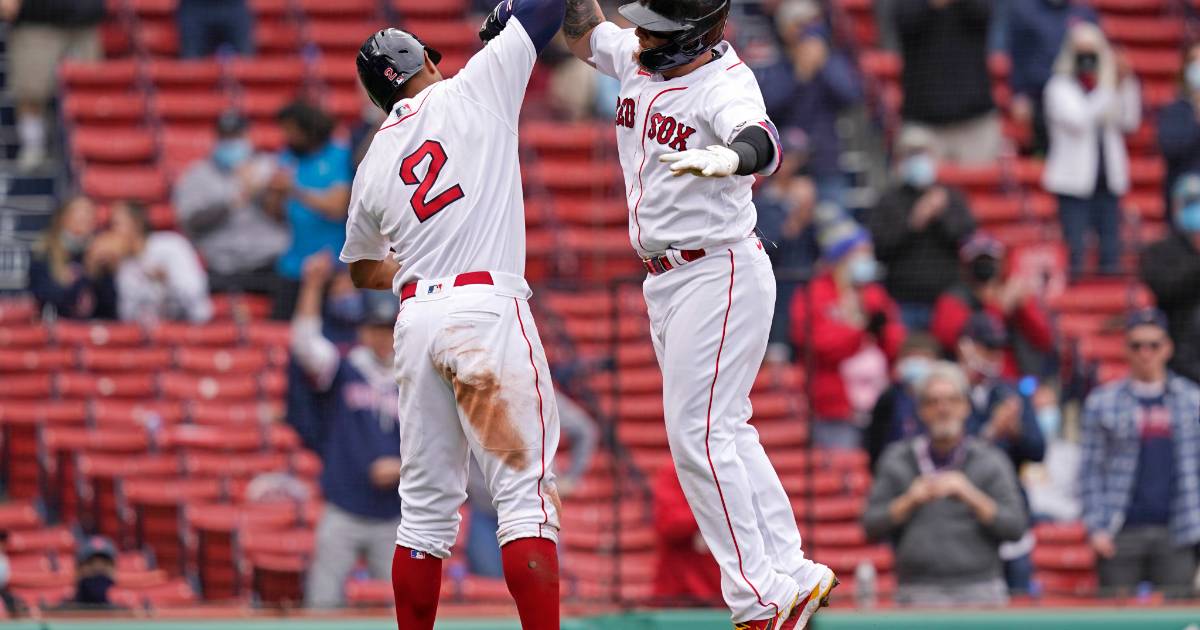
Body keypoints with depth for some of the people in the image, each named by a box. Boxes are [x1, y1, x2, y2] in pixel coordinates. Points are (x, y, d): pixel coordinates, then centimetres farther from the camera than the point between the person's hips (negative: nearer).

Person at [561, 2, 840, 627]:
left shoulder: (725, 84, -22)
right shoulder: (639, 59, 4)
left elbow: (763, 143, -43)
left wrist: (726, 159, -66)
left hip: (720, 275, -10)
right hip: (665, 280, 10)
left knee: (697, 435, -14)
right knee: (724, 433, 13)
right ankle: (792, 574, 18)